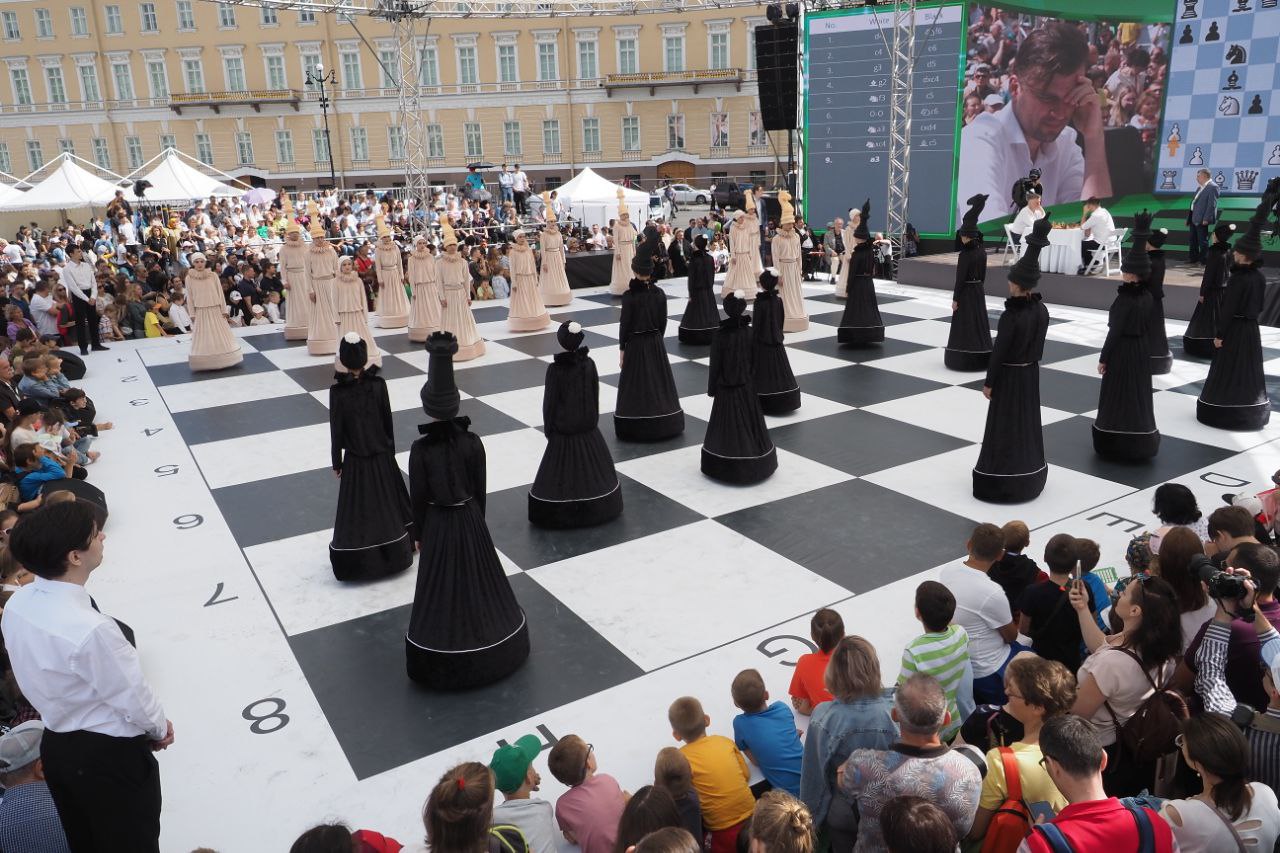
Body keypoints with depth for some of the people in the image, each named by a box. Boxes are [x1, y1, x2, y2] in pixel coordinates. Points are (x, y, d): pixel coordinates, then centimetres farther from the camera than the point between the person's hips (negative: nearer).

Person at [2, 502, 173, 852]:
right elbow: (133, 696, -21)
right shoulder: (91, 630, -35)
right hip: (110, 755, -7)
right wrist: (159, 728, 0)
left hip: (56, 745, 7)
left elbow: (39, 673, 4)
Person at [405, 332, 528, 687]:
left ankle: (446, 658, 23)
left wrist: (418, 533, 4)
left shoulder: (421, 449, -18)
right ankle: (488, 649, 32)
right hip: (471, 519, 3)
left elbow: (418, 496, -10)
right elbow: (480, 488, -2)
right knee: (478, 578, 17)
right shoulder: (473, 441, -11)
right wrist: (476, 520, 13)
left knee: (443, 585, 11)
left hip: (438, 524, -2)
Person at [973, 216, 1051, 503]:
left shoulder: (1010, 316, -24)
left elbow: (999, 352, -20)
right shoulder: (1041, 310, -6)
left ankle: (1003, 478, 8)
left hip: (1009, 376, -7)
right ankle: (1028, 475, 27)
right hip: (1031, 372, 7)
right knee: (1028, 421, 16)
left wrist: (989, 382, -10)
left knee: (1006, 424, 2)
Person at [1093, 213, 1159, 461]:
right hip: (1141, 349, 7)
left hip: (1122, 350, -7)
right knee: (1139, 394, 13)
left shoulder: (1125, 299, -20)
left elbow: (1115, 331, -17)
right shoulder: (1147, 294, -1)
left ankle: (1115, 443, 6)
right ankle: (1139, 443, 20)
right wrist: (1141, 233, 11)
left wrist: (1103, 358, -12)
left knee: (1118, 396, 1)